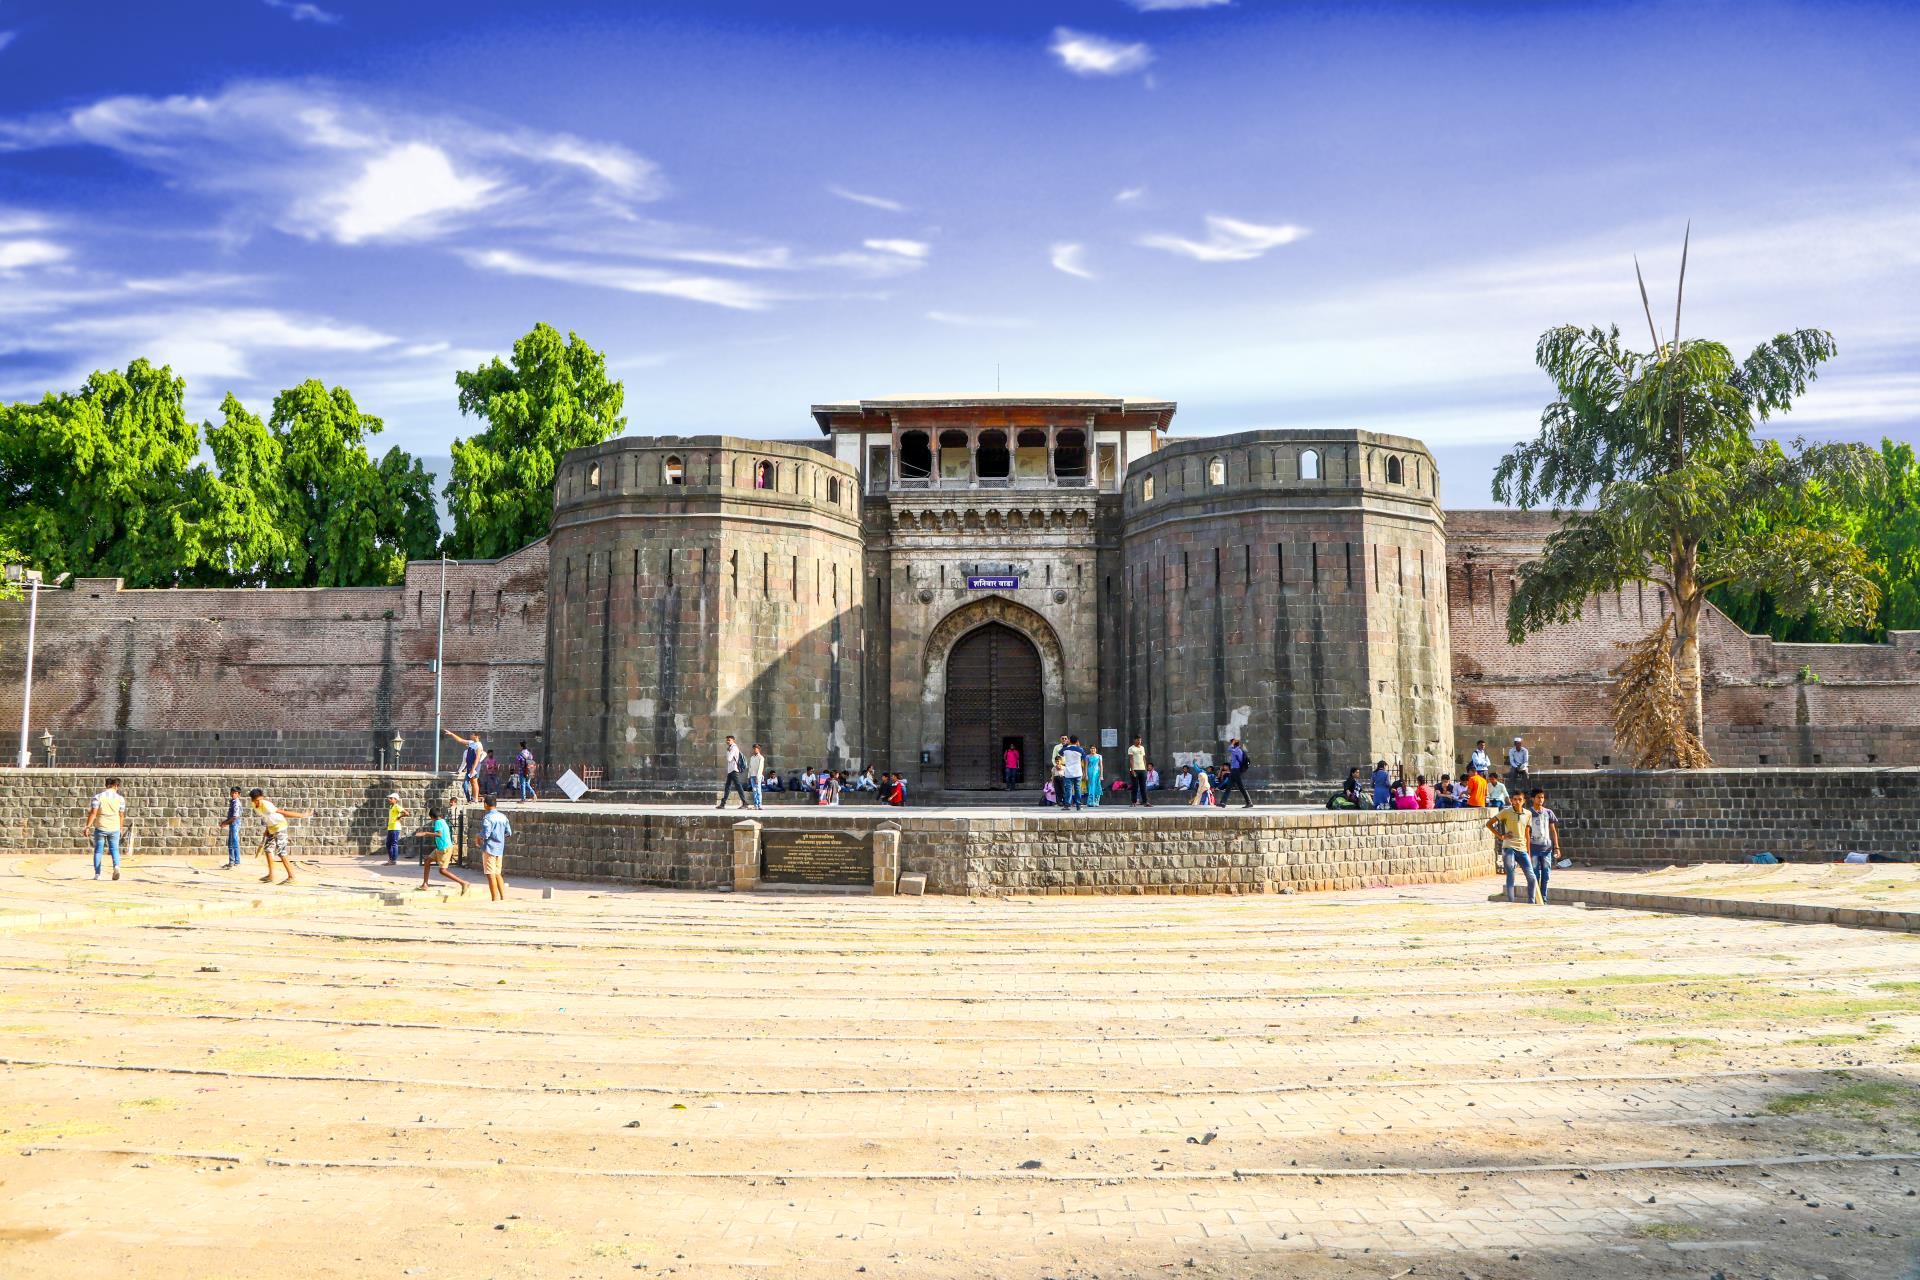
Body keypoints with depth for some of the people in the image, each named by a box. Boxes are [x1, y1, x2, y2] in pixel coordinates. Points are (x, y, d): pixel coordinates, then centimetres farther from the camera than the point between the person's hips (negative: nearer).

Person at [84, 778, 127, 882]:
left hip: (100, 827, 0)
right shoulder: (120, 798, 3)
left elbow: (93, 812, -8)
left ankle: (97, 874, 11)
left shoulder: (98, 797, -1)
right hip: (114, 828, 1)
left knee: (98, 850, 11)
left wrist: (88, 826, -5)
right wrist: (121, 827, 20)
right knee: (114, 849, 7)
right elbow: (121, 815, 7)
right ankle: (116, 866, -20)